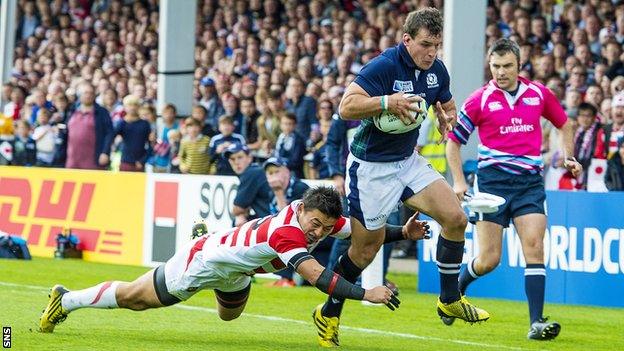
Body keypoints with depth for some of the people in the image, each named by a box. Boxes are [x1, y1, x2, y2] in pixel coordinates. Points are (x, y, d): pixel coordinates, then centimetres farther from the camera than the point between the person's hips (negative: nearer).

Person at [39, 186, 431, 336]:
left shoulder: (318, 215, -18)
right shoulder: (286, 233, -42)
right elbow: (317, 275, -51)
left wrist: (402, 231, -27)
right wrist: (367, 294, -56)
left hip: (233, 271, 8)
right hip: (204, 260, -8)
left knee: (230, 315, 38)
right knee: (134, 298, 10)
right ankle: (66, 300, 30)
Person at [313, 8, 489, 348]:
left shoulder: (437, 70, -1)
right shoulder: (383, 66, -22)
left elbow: (447, 104, 18)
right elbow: (346, 107, -28)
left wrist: (447, 117, -6)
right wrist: (387, 102, -39)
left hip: (408, 160, 6)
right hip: (371, 167, -6)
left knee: (455, 217, -8)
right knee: (366, 248, 1)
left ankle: (450, 299, 8)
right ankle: (328, 314, 22)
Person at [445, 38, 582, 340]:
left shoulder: (538, 93, 6)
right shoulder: (480, 100, -1)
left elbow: (563, 124, 23)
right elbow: (453, 141, 7)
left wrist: (568, 157, 9)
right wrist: (459, 181, -2)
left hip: (530, 181, 2)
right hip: (493, 180, -2)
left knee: (534, 245, -13)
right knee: (488, 260, -3)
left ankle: (536, 323, -14)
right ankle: (456, 289, 29)